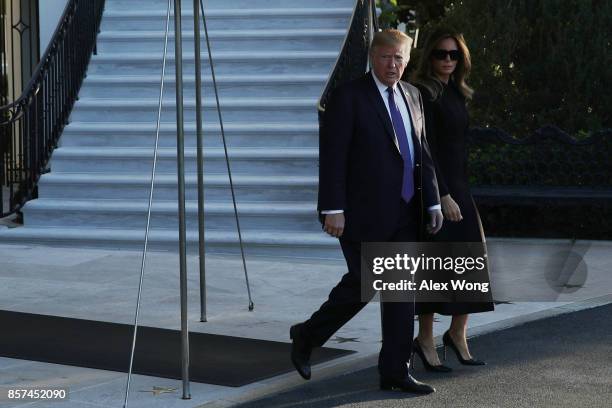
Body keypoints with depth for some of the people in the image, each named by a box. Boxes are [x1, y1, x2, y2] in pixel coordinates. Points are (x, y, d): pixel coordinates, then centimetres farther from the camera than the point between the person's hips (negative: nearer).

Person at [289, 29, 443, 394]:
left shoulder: (412, 96, 12)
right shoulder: (349, 96, -9)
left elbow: (422, 153, 15)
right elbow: (332, 155, -13)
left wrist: (433, 202, 9)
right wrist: (332, 209, -18)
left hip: (404, 212, 7)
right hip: (364, 212, -6)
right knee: (363, 284, -5)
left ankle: (395, 371, 10)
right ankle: (307, 337, 18)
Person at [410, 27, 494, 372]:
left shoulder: (456, 94, 13)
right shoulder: (425, 95, -12)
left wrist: (461, 192, 17)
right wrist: (443, 196, -22)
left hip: (458, 187, 8)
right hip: (434, 188, -8)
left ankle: (457, 334, 18)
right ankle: (426, 340, 11)